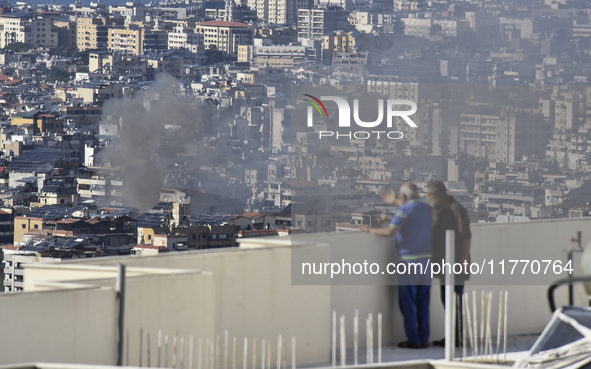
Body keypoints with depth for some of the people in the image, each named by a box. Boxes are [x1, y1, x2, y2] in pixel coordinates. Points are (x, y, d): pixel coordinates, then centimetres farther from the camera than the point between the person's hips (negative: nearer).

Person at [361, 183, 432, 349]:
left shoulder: (404, 210, -10)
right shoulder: (427, 209, 11)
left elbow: (389, 232, -20)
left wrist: (371, 230, -4)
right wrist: (395, 203, 44)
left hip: (410, 260, -6)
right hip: (427, 259, 6)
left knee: (407, 302, 1)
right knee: (423, 303, 9)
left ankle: (413, 340, 0)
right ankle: (424, 339, 9)